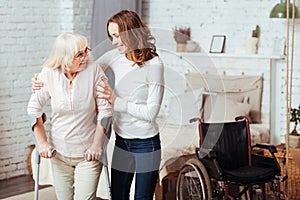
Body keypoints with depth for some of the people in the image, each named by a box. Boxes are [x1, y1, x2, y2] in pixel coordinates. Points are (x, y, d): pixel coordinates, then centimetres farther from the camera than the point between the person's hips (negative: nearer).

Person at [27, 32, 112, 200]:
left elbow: (105, 110, -9)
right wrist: (42, 142, -2)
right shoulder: (49, 74, -10)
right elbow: (34, 109, 0)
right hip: (59, 152, 2)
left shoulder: (94, 70, -14)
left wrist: (97, 144, -10)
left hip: (88, 153, -2)